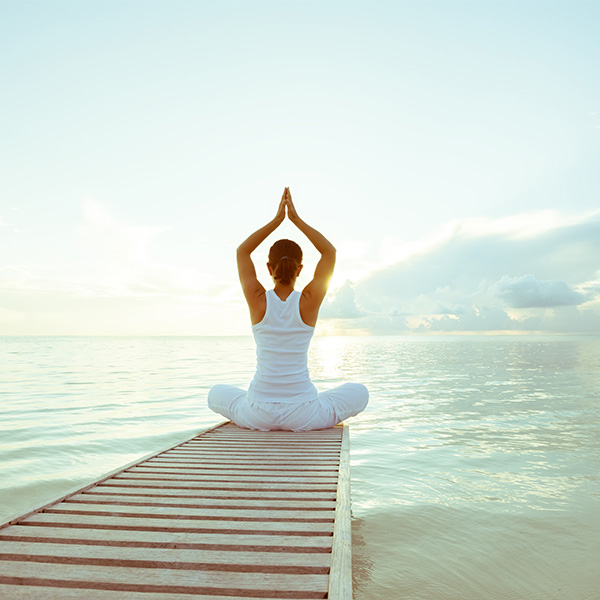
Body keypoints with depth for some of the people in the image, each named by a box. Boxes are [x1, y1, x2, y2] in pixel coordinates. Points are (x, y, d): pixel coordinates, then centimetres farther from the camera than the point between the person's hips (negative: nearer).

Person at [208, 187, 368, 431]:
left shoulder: (258, 300, -9)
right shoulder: (309, 301, -11)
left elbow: (242, 251, 7)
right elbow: (330, 252, 4)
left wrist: (277, 220, 6)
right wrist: (296, 219, 4)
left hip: (258, 415, 1)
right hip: (303, 415, 0)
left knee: (217, 393, 32)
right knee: (359, 392, 25)